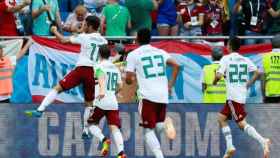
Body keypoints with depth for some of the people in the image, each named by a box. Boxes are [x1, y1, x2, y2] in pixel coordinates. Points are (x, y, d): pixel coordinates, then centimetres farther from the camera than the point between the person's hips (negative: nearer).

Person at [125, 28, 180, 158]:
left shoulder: (133, 55, 2)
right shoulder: (160, 52, 14)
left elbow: (128, 79, -1)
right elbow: (176, 65, 3)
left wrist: (132, 79, 22)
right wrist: (170, 85, 8)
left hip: (148, 96, -4)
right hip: (163, 96, 4)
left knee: (149, 130, 1)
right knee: (159, 126, 20)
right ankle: (167, 125, -12)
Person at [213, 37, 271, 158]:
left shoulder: (226, 59, -5)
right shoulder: (245, 60, 11)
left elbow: (219, 76, -13)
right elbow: (257, 73, 0)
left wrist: (214, 82, 8)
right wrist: (248, 84, 12)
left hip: (233, 96, -7)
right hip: (242, 94, 7)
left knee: (242, 123, -8)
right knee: (221, 117, 16)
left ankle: (263, 141, -24)